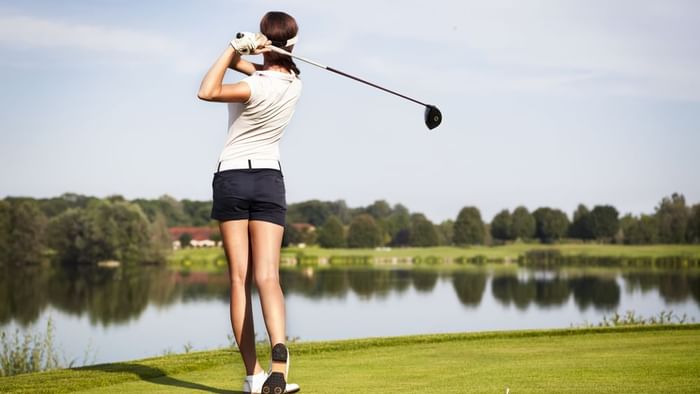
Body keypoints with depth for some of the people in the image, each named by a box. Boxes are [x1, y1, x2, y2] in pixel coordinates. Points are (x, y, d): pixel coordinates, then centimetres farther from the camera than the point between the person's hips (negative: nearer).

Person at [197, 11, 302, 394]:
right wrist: (240, 52, -11)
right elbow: (261, 71, 11)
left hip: (231, 178, -4)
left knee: (239, 278, -1)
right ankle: (279, 359, -29)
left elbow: (207, 91, -16)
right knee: (267, 276, -7)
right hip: (269, 179, 4)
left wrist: (236, 48, -11)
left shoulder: (256, 88, -16)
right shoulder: (294, 83, 3)